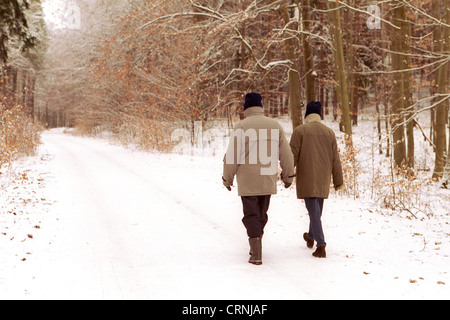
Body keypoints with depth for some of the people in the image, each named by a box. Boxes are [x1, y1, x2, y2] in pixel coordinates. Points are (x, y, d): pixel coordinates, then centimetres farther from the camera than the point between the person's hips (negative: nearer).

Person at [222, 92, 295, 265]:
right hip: (268, 180, 4)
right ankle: (255, 247, 31)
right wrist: (288, 176, 20)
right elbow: (286, 155, 7)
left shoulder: (241, 127, -8)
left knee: (251, 215, 3)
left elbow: (232, 156, -9)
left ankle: (256, 254, -3)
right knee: (261, 214, 19)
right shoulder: (275, 125, 4)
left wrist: (227, 178, 4)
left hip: (247, 181, -4)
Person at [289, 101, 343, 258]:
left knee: (313, 210, -5)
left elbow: (292, 155, -9)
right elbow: (335, 159, 6)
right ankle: (311, 238, 40)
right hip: (323, 179, 4)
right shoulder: (329, 132, 5)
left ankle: (321, 246, -15)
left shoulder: (300, 131, -5)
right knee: (317, 208, 20)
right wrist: (338, 180, 11)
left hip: (306, 178, -4)